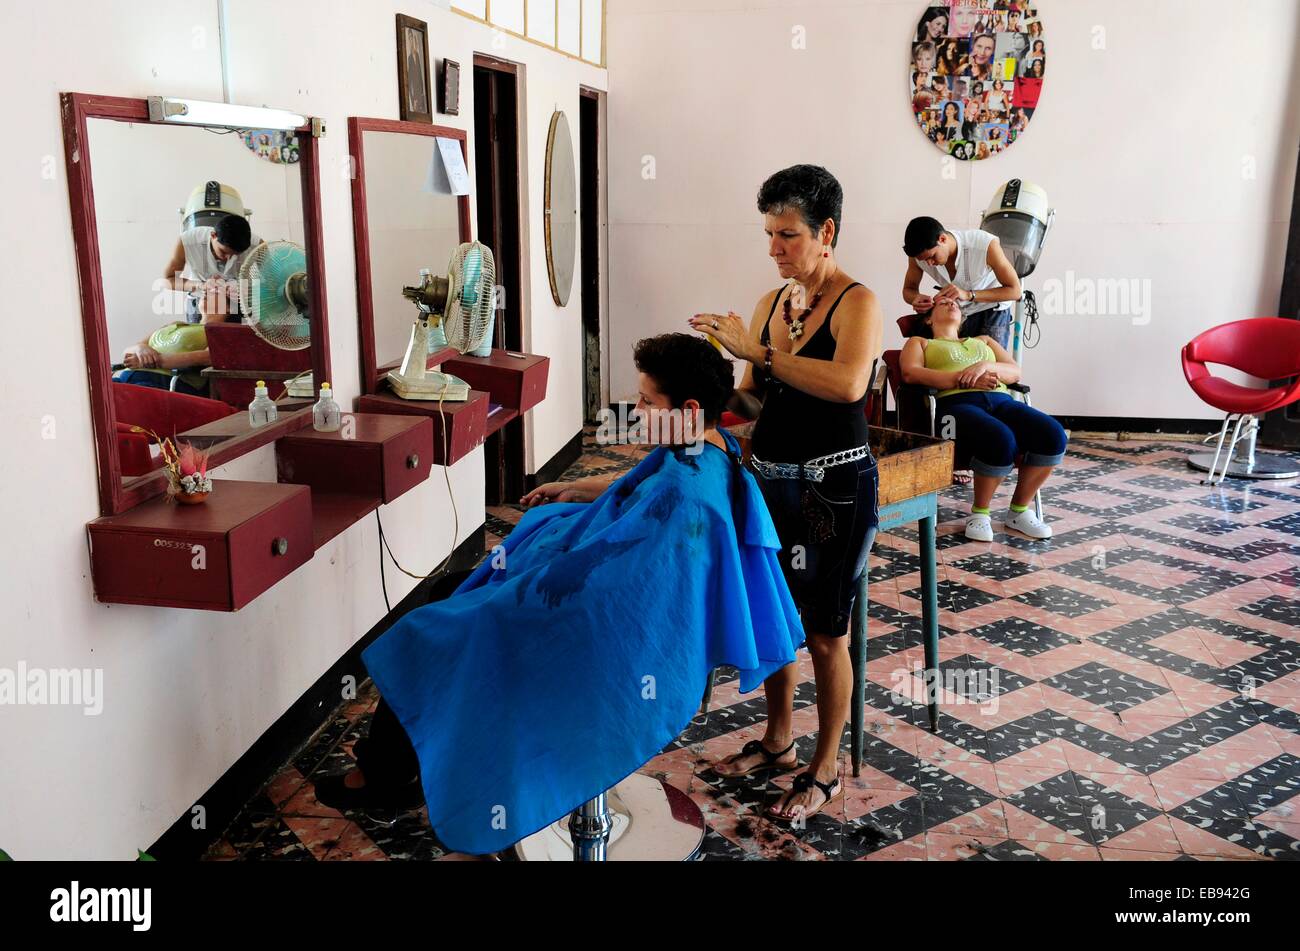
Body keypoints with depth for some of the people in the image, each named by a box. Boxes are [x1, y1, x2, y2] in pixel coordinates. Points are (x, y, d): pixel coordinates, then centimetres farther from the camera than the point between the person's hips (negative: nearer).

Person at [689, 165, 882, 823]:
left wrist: (758, 350, -28)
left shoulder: (857, 302, -12)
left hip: (833, 485, -7)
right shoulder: (770, 303, 8)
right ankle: (778, 741, 39)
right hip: (769, 478, 7)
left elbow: (848, 384, -32)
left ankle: (825, 771, 25)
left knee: (824, 634, 6)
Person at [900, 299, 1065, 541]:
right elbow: (910, 373, 2)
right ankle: (979, 513, -14)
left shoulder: (983, 341, 38)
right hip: (956, 403, -4)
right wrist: (964, 379, -8)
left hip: (1000, 401, 5)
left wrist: (987, 366, -2)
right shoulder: (919, 342, 26)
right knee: (1000, 440, -38)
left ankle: (1019, 511, -7)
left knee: (1053, 435, -26)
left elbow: (1015, 372, 22)